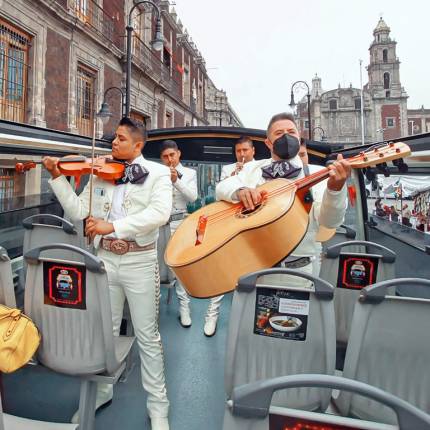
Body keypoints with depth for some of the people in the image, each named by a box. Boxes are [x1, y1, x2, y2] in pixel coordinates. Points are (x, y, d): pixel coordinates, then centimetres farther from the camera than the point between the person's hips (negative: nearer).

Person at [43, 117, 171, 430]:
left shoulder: (157, 172, -5)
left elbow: (160, 212, -22)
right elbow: (78, 212, 5)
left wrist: (113, 225, -29)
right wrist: (58, 177, -4)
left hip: (140, 263, -4)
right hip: (105, 260, 4)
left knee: (148, 337, 8)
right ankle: (101, 391, 42)